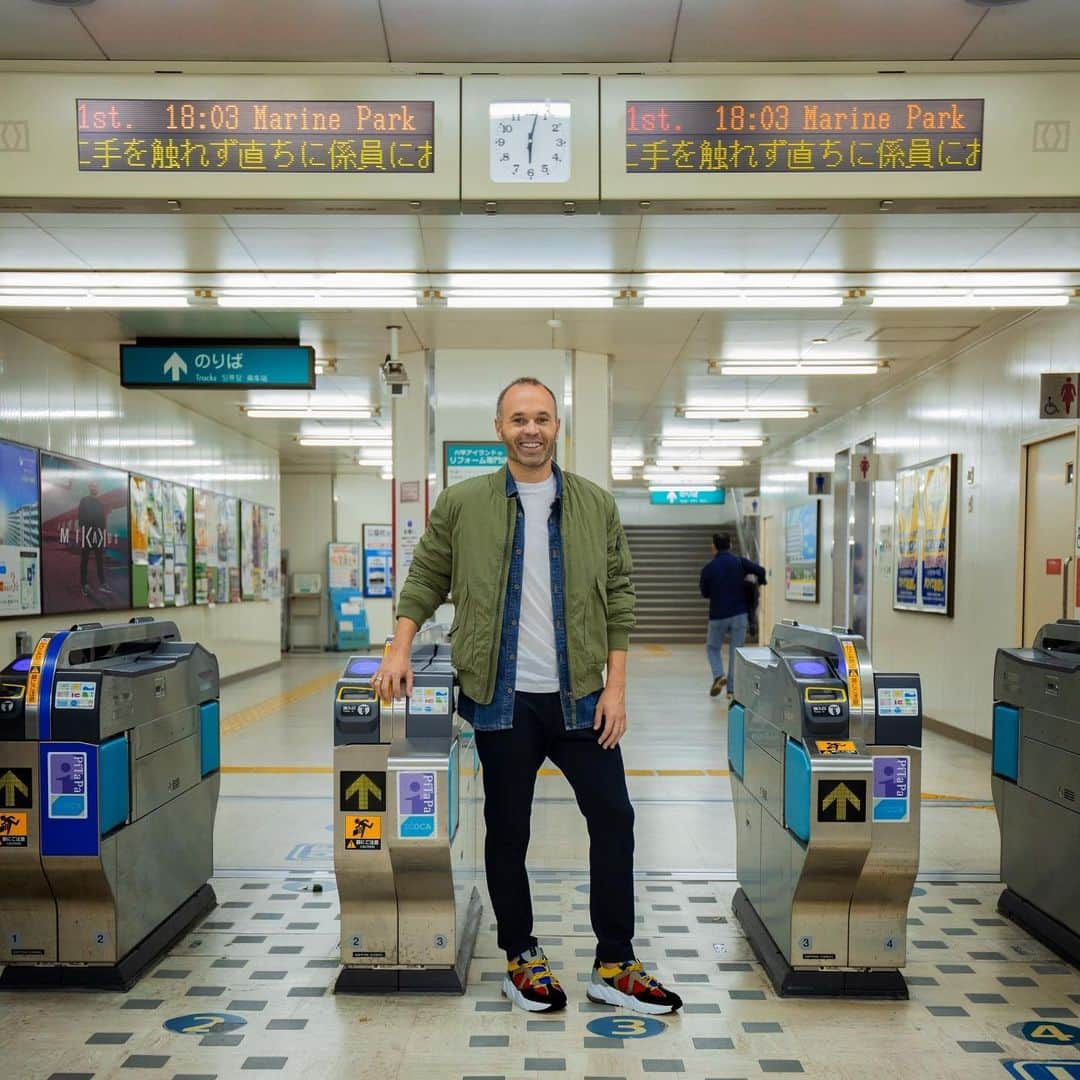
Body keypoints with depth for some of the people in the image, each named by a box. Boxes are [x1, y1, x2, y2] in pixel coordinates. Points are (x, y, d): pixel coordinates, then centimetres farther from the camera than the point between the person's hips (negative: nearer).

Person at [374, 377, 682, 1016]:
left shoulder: (596, 505, 4)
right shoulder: (462, 504, 1)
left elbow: (618, 596, 4)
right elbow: (427, 579, 7)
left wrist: (616, 684, -2)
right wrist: (401, 648, -5)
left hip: (580, 695, 2)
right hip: (503, 697, -1)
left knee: (613, 817, 4)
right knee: (507, 829, 10)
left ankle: (616, 966, 20)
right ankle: (521, 957, 29)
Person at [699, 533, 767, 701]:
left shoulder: (708, 568, -3)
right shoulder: (739, 561, -2)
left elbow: (704, 593, 6)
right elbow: (761, 571, -10)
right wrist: (759, 583, 10)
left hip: (718, 615, -1)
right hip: (739, 614, 1)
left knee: (712, 647, 18)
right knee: (736, 651, 7)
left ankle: (718, 675, -5)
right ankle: (732, 689, 5)